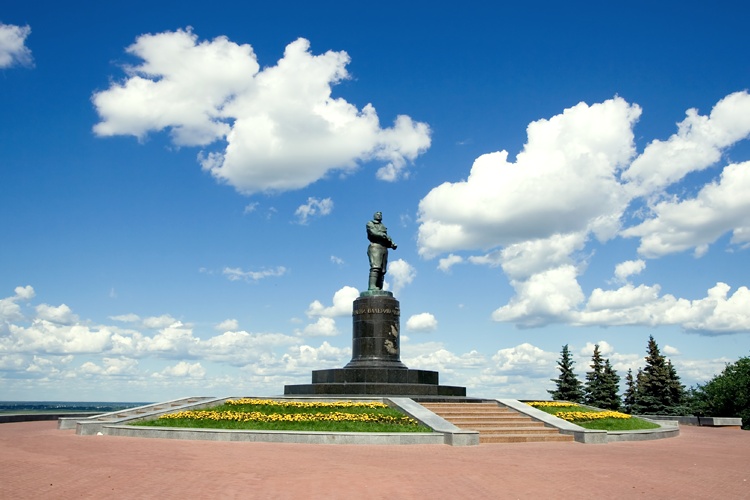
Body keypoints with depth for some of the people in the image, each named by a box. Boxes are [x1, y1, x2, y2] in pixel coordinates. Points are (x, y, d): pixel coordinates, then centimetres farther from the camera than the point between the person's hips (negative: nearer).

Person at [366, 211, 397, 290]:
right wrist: (384, 235, -7)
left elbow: (387, 241, 19)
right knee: (375, 267, -22)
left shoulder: (383, 227, 30)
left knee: (382, 271, -4)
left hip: (384, 249, 6)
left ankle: (379, 290, -11)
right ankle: (372, 287, -32)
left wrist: (392, 244, 0)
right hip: (375, 247, -6)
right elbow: (374, 233, -8)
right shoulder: (370, 224, 13)